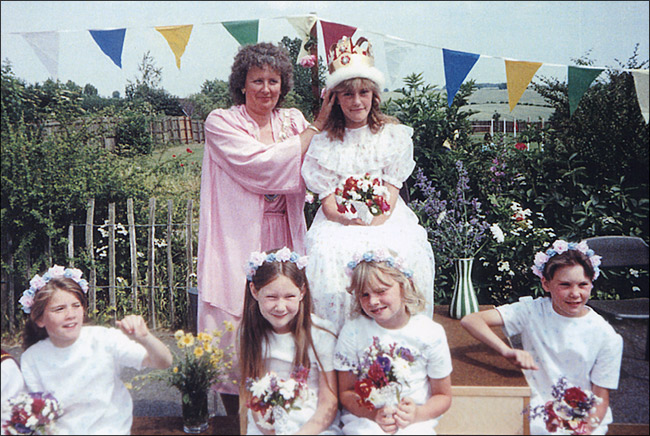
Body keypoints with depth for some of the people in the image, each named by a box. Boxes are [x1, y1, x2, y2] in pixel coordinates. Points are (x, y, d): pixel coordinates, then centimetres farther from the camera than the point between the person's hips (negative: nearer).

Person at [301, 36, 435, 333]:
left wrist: (375, 222, -14)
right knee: (330, 253, -25)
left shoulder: (393, 135, 10)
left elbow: (391, 191, 3)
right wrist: (352, 221, -15)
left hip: (386, 221, 0)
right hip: (339, 224, 0)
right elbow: (327, 202, 3)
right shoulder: (324, 142, 10)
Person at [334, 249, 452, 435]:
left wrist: (417, 414, -14)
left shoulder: (431, 333, -4)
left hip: (415, 421, 1)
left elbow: (443, 396, 6)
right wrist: (374, 414, -16)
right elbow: (346, 393, 1)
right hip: (364, 418, 0)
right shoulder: (352, 330, -5)